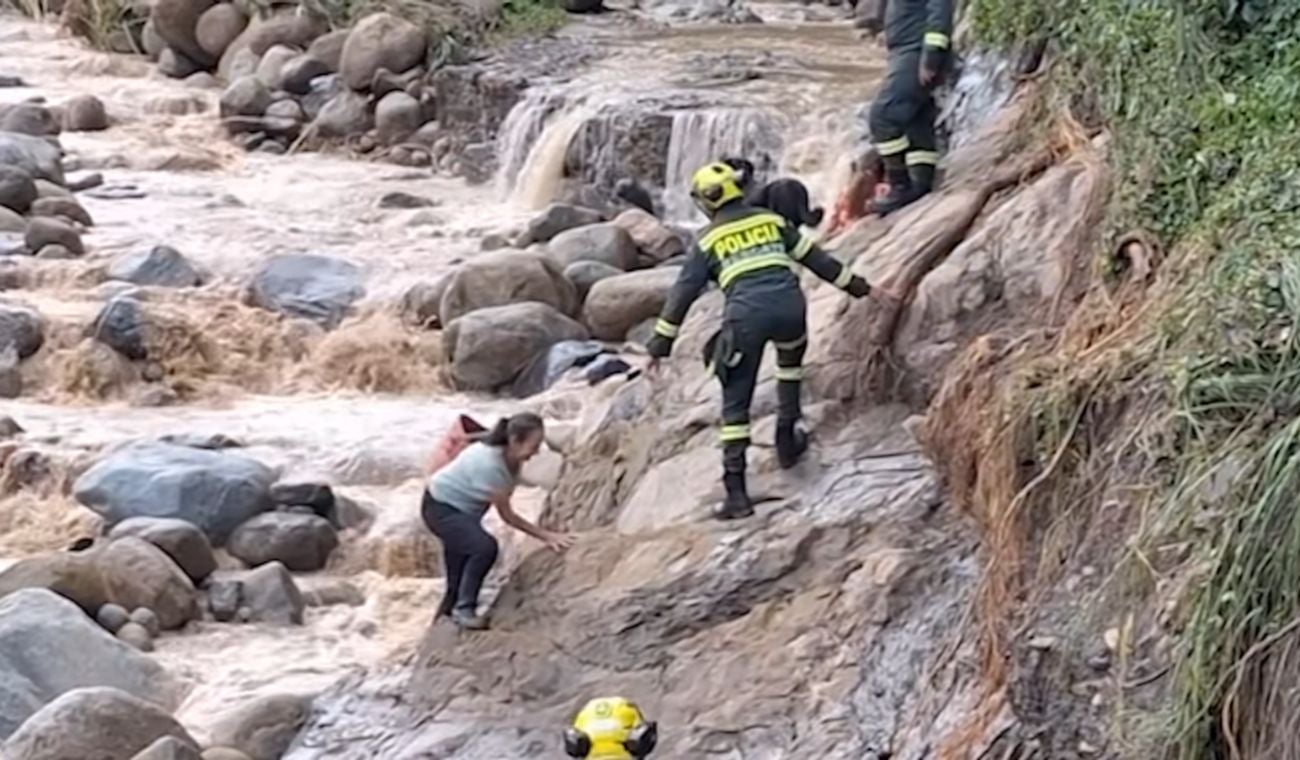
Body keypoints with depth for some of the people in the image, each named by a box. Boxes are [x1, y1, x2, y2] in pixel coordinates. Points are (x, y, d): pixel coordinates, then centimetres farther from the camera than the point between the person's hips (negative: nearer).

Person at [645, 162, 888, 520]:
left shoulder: (707, 240, 15)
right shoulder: (772, 220, 22)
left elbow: (683, 292, 12)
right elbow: (813, 256, 25)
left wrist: (661, 343, 15)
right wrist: (853, 284, 34)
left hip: (745, 315, -2)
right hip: (788, 305, 2)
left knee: (735, 404, 6)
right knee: (791, 357, 37)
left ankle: (736, 493, -1)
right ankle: (787, 436, 29)